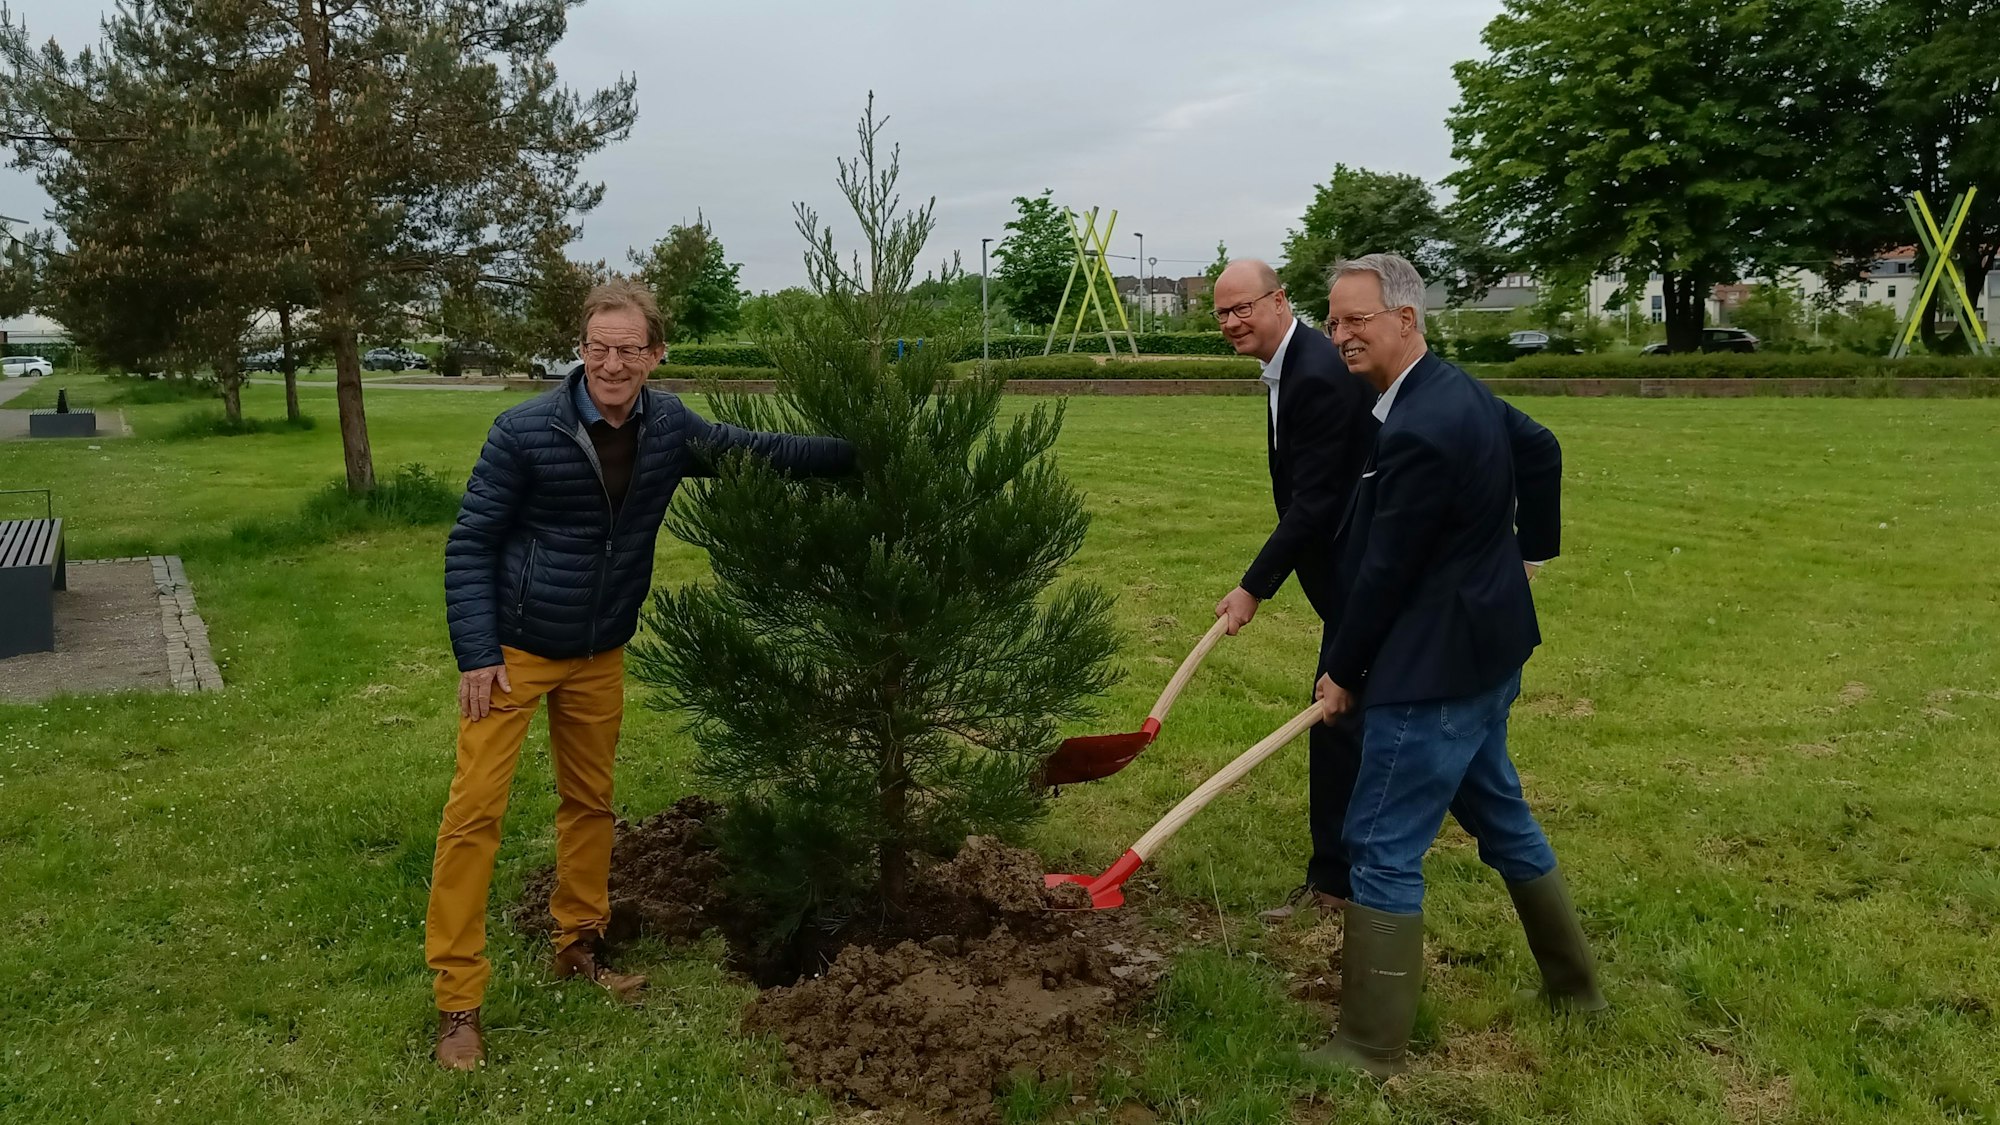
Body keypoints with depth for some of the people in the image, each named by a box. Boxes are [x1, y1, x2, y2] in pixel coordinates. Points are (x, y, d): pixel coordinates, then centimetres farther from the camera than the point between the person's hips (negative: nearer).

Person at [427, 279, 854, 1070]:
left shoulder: (669, 427, -5)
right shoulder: (524, 432, -18)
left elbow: (760, 452, 8)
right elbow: (470, 545, -13)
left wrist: (862, 453, 3)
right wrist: (476, 655, -19)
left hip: (600, 655, 5)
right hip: (513, 648, -5)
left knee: (591, 801, 16)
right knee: (475, 811, -6)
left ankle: (579, 947, 34)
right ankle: (457, 1001, 3)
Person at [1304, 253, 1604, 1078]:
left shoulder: (1418, 430, -26)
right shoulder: (1456, 391, 6)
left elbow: (1386, 571, -21)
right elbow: (1541, 449, 23)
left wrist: (1342, 672, -9)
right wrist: (1532, 546, 28)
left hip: (1434, 669, -10)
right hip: (1482, 649, 11)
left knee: (1383, 849, -2)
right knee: (1500, 816, 24)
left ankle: (1370, 1048, 8)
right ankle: (1573, 983, 40)